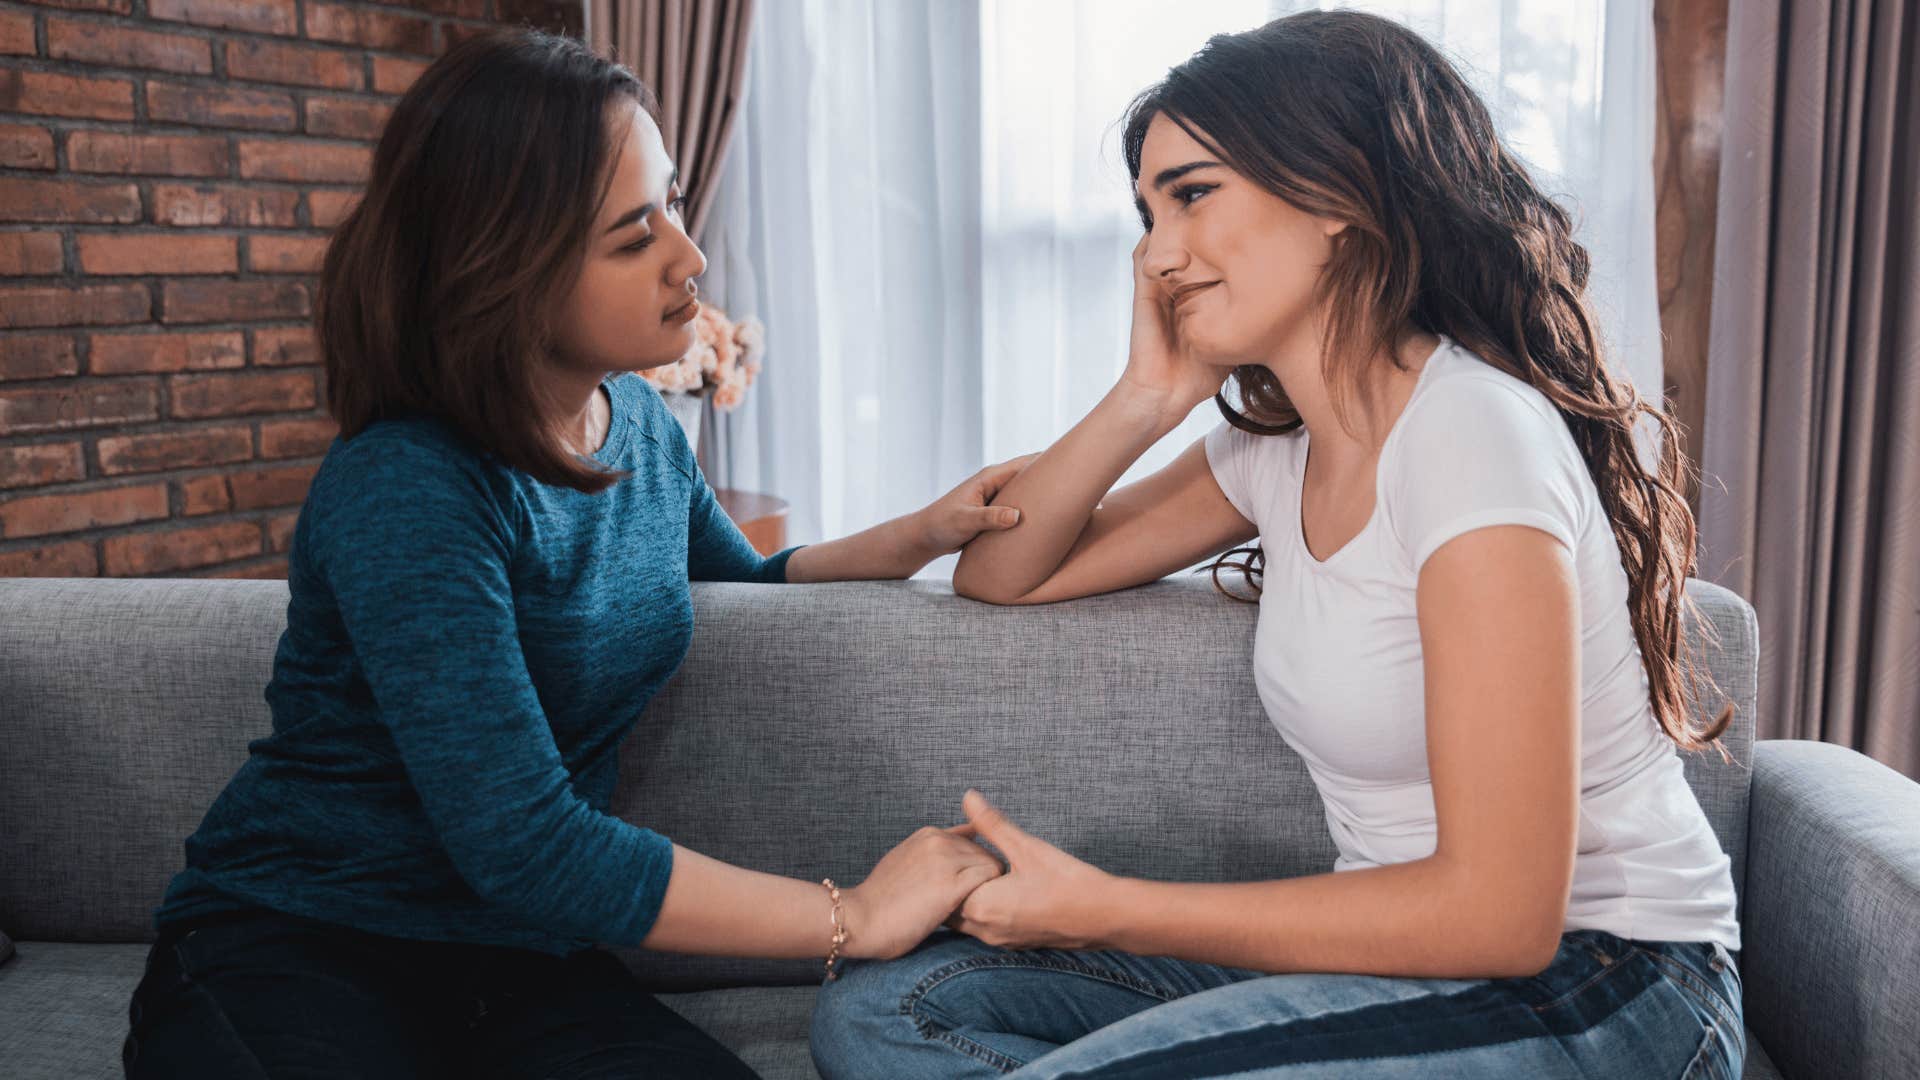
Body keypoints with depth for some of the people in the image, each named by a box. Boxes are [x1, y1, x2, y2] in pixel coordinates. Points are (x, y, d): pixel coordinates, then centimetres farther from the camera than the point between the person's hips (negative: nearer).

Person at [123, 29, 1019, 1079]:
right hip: (293, 953, -4)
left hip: (517, 958, 5)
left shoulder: (641, 422, 3)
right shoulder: (407, 492, -22)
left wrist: (921, 533, 7)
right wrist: (854, 916, -20)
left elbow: (743, 582, 24)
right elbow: (524, 847, -27)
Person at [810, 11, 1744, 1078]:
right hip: (1420, 961, 7)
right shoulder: (1276, 442, 5)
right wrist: (1147, 396, -4)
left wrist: (1104, 910, -18)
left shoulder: (1473, 435, -20)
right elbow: (999, 577, 13)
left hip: (1599, 990, -7)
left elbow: (1502, 914, -23)